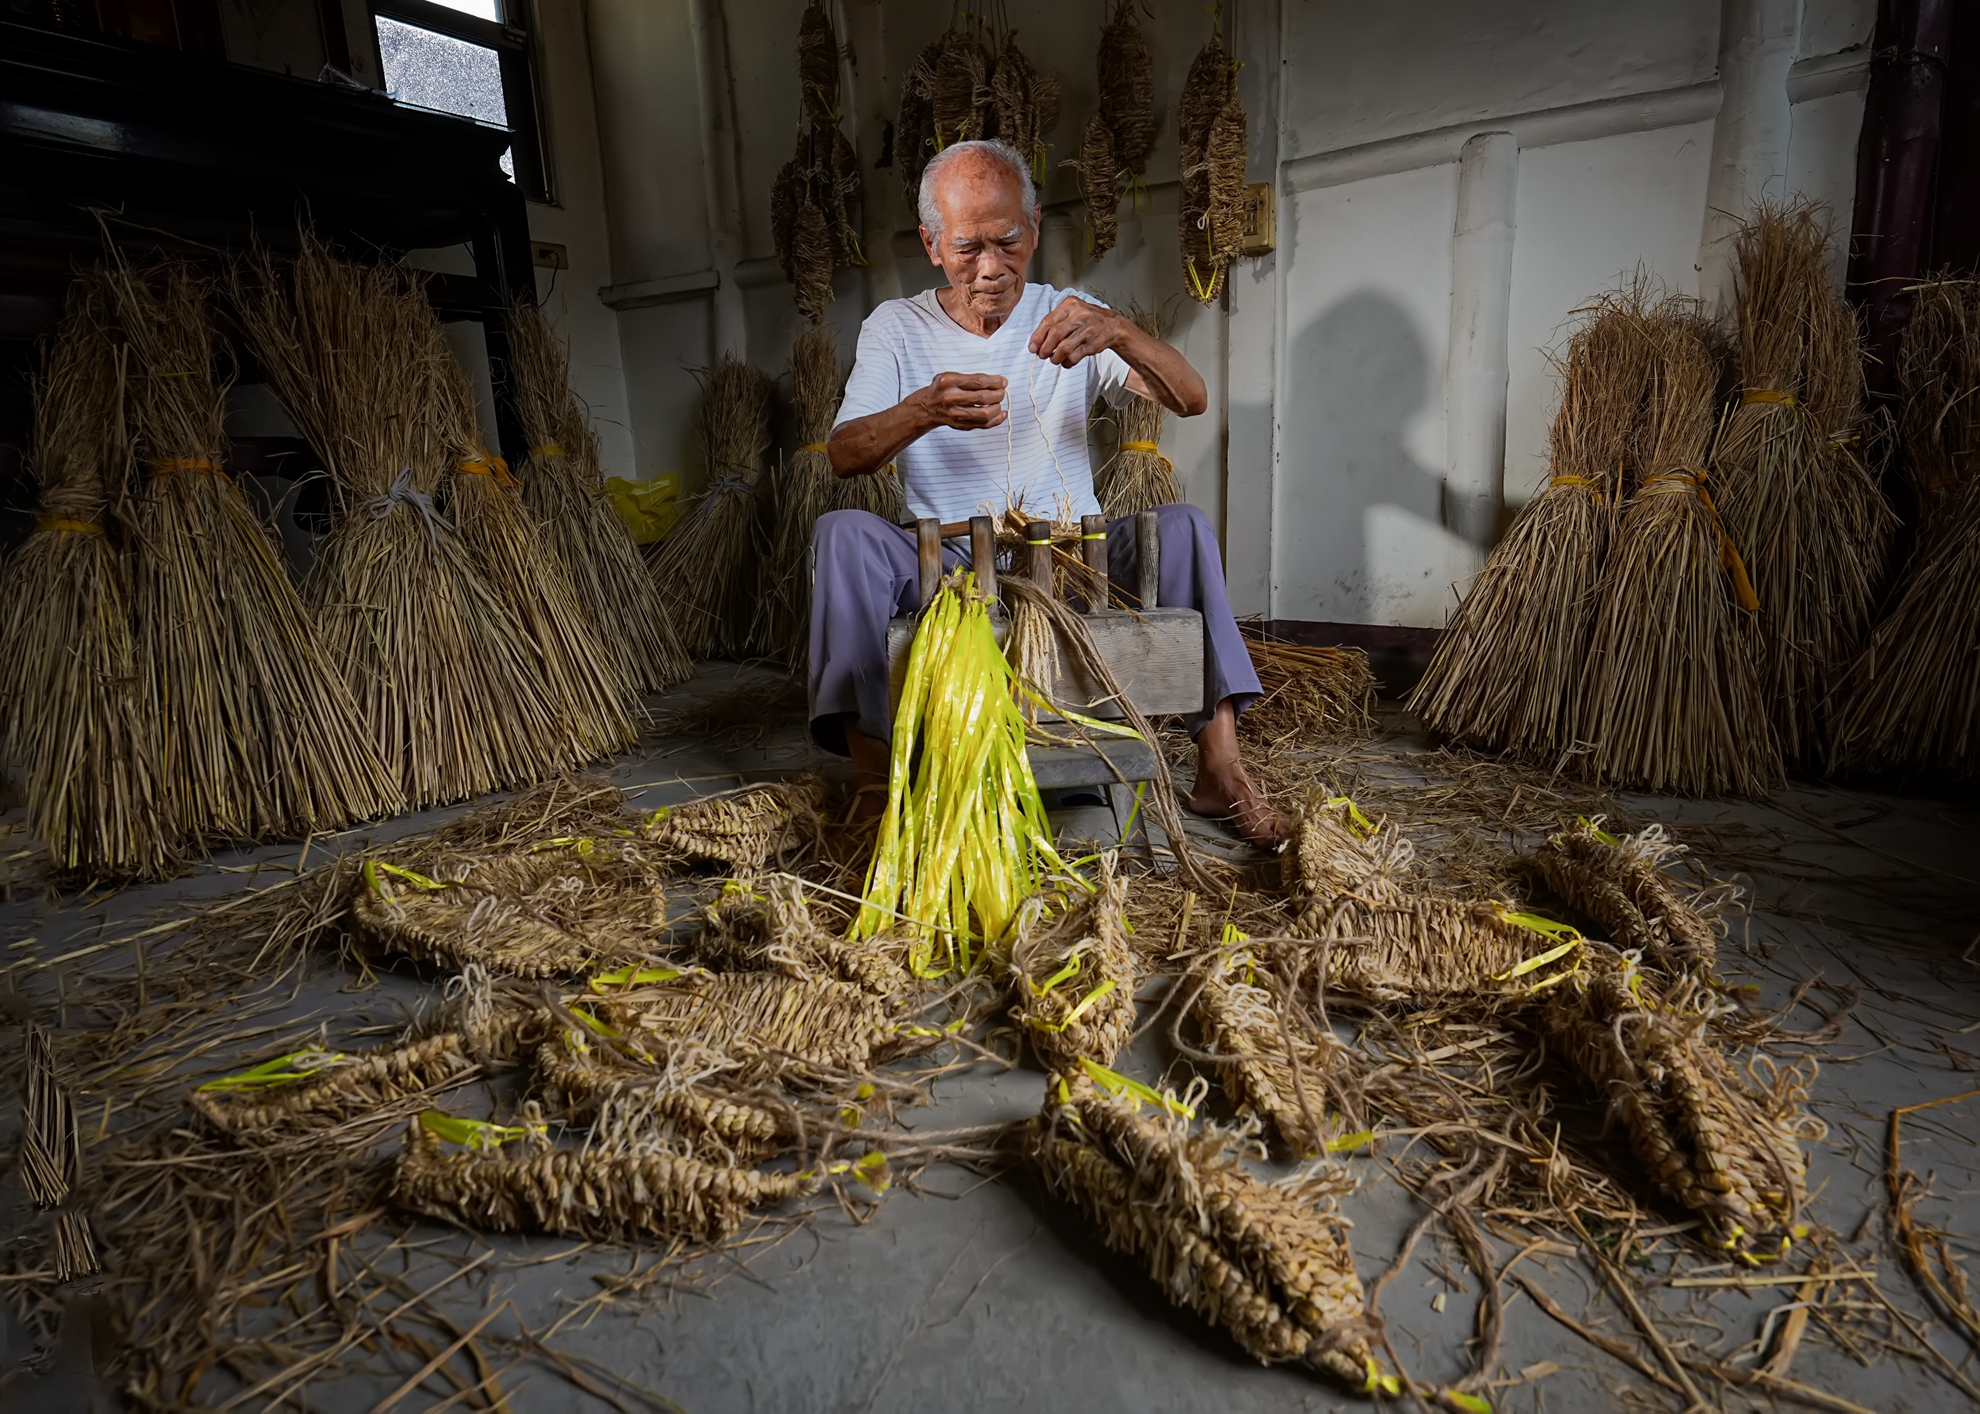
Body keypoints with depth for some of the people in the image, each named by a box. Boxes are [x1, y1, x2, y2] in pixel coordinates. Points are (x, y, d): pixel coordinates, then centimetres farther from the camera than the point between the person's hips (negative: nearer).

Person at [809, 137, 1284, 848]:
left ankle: (1219, 769, -22)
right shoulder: (896, 328, 6)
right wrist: (924, 411, -31)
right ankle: (873, 782, -28)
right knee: (842, 533, -26)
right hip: (943, 566, 0)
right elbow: (843, 454, -9)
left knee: (1182, 525, -23)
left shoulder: (1073, 318, 8)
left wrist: (1119, 331, -28)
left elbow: (1190, 400, -7)